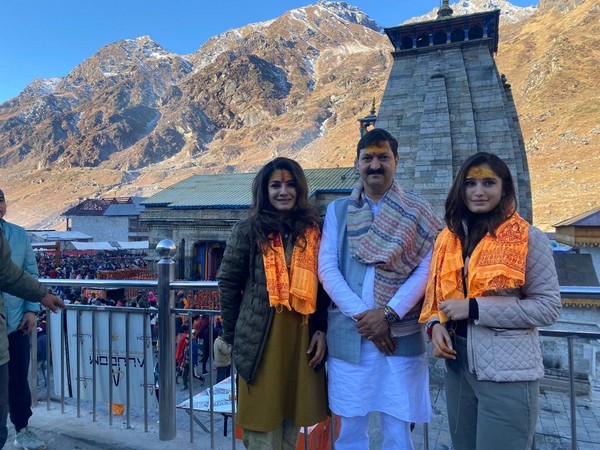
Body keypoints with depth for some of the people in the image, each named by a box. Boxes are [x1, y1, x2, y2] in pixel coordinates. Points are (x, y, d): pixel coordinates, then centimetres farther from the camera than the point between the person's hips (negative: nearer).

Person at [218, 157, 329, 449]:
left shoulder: (313, 231, 6)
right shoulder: (248, 230, -3)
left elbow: (322, 287, 9)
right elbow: (228, 284, 0)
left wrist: (321, 330, 0)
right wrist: (232, 336, 2)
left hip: (302, 338, 3)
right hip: (261, 338, -3)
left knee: (292, 425, 17)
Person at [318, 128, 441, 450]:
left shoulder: (417, 212, 5)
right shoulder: (338, 210, 8)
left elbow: (426, 270, -3)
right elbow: (327, 269, 0)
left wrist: (388, 314, -14)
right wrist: (361, 315, -11)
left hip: (402, 336, 0)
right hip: (347, 336, 1)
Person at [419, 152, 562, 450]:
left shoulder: (528, 238, -9)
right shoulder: (449, 238, 6)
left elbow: (549, 307, -12)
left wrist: (474, 308, -18)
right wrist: (435, 325, -7)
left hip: (507, 372, -5)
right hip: (457, 365, 5)